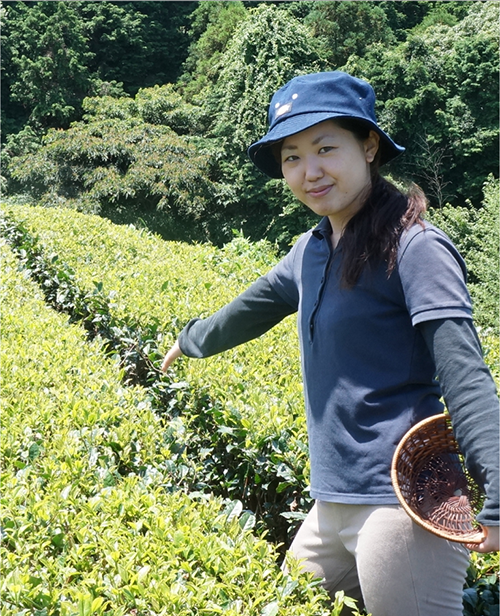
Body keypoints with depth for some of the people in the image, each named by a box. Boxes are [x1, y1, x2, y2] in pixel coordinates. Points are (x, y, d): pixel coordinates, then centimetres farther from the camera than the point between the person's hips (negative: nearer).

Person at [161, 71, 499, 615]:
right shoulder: (313, 250, 11)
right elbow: (255, 306, 30)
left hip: (404, 508, -8)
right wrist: (191, 341, 46)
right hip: (332, 505, 8)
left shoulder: (414, 248, -13)